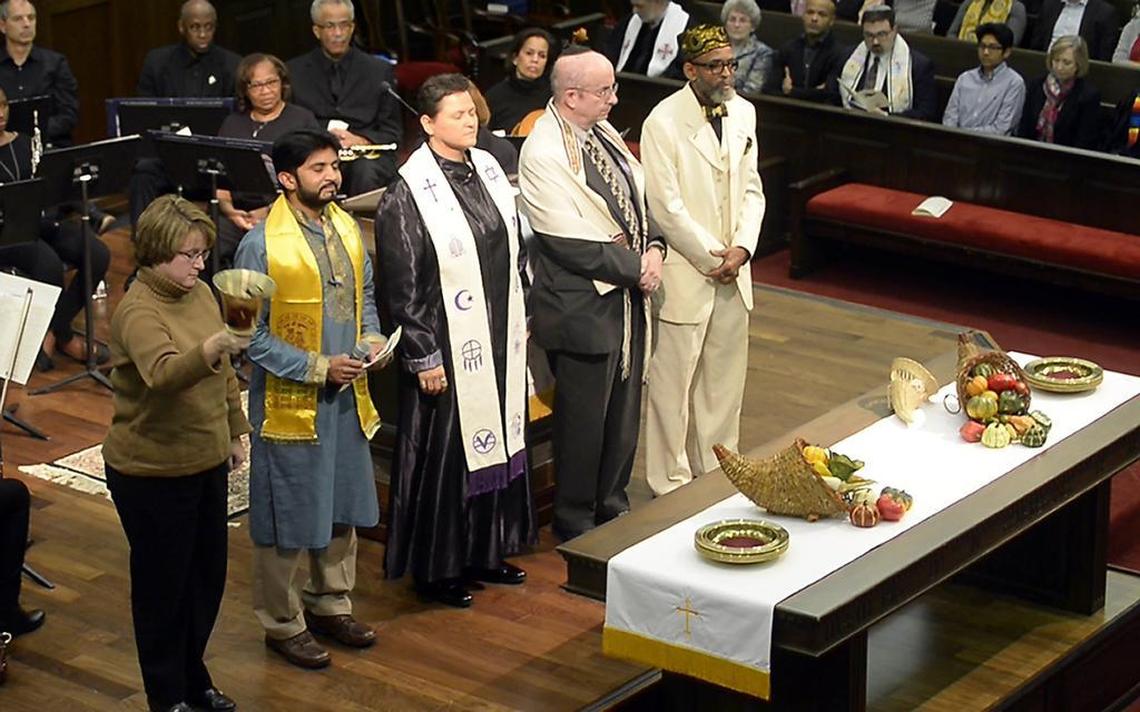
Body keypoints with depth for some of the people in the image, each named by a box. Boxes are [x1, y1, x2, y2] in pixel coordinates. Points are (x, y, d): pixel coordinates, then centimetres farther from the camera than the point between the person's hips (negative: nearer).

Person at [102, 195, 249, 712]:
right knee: (162, 585, 6)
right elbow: (163, 373, -41)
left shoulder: (201, 293, 3)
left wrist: (234, 431, 20)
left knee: (207, 576, 17)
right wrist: (209, 349, -58)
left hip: (206, 462, 8)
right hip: (152, 473, -7)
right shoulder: (138, 310, -21)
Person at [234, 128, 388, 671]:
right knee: (289, 516, 5)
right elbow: (253, 335, -16)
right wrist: (318, 368, -20)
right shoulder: (261, 245, -18)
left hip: (346, 397, 7)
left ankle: (330, 604, 36)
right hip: (289, 402, -7)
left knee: (342, 505, 18)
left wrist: (372, 337, -3)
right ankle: (283, 623, 20)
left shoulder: (347, 229, 3)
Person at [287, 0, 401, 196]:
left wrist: (361, 140, -9)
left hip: (366, 156, 1)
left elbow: (393, 132, 11)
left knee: (365, 171, -35)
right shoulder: (295, 71, 14)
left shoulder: (379, 70, 14)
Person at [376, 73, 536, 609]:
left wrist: (522, 317, 14)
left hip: (500, 340, 7)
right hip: (449, 347, -7)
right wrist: (423, 357, -15)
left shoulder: (488, 169, 5)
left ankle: (487, 550, 30)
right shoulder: (408, 193, -15)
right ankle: (438, 568, 16)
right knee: (446, 453, 2)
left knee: (498, 439, 15)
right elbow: (402, 287, -15)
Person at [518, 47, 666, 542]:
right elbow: (572, 245, -23)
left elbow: (636, 197, 14)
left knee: (624, 412, 19)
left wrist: (653, 248, -4)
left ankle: (612, 505, 36)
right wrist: (636, 268, -16)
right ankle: (575, 525, 22)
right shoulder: (542, 154, -21)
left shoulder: (602, 131, 4)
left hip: (627, 297, 8)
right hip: (582, 308, -8)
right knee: (583, 421, 5)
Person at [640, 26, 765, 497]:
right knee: (673, 379, 3)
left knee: (725, 378, 15)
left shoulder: (742, 113, 6)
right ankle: (671, 480, 15)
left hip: (733, 270, 6)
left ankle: (717, 469, 28)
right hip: (685, 270, -6)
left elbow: (752, 189, 9)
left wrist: (742, 247, -5)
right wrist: (713, 256, -13)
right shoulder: (664, 122, -15)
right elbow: (666, 207, -16)